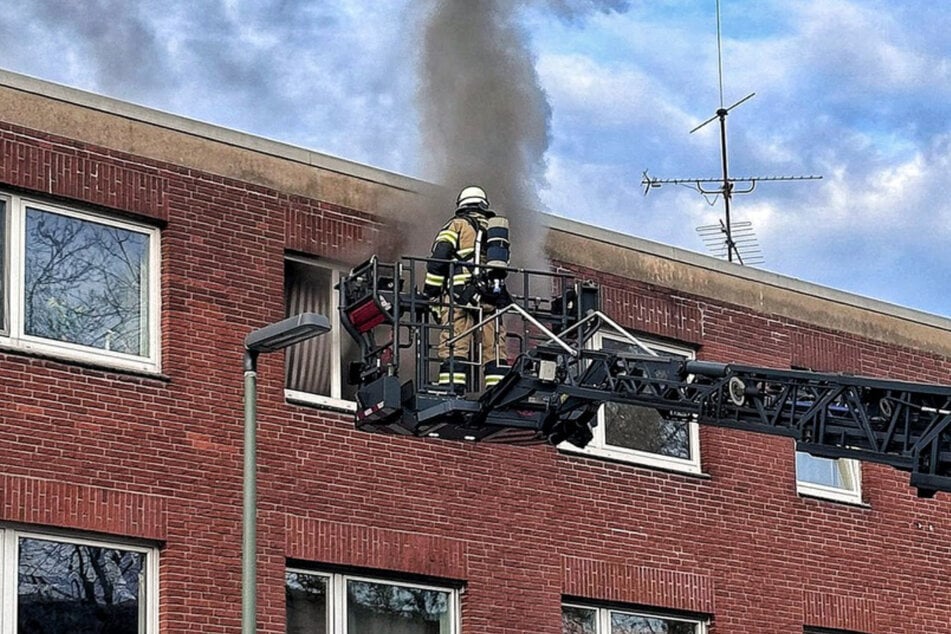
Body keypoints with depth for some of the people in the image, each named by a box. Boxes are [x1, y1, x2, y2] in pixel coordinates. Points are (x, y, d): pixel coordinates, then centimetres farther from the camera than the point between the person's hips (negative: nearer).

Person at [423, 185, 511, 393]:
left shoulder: (457, 225, 9)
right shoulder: (496, 228, 25)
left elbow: (438, 260, -2)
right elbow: (503, 265, 24)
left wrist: (430, 295, -1)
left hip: (461, 294, -5)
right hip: (493, 296, 5)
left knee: (455, 345, -11)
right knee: (495, 347, 3)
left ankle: (451, 390, -23)